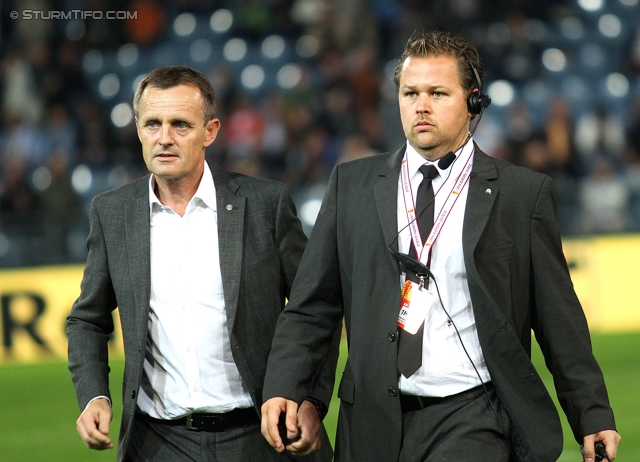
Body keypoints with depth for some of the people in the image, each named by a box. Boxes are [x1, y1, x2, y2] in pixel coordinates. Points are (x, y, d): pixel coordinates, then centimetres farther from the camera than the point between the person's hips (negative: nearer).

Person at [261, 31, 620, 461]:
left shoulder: (523, 192, 4)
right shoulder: (351, 184, 10)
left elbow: (561, 322, 5)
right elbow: (312, 306, 8)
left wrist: (593, 417, 3)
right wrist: (283, 389, -6)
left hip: (472, 422, -2)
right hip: (376, 422, 3)